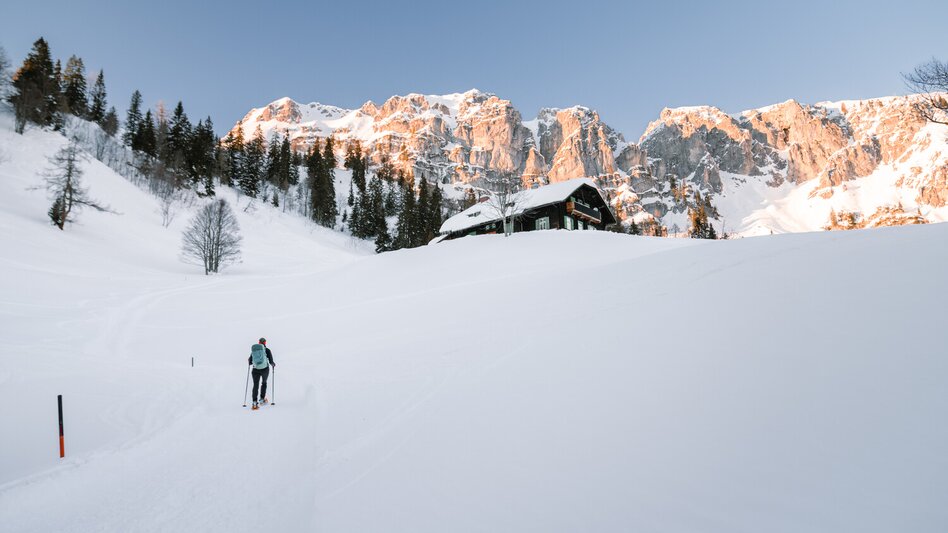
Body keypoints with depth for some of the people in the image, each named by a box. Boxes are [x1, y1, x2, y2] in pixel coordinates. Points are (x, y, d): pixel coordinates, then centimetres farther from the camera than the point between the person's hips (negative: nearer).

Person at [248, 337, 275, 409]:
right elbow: (271, 362, -5)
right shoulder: (267, 350, -3)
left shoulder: (253, 350, 5)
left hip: (255, 370, 1)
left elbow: (250, 363, 10)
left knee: (255, 385, 6)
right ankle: (262, 399, 25)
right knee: (264, 382, 24)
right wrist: (273, 364, 18)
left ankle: (255, 402, -9)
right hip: (265, 369, -1)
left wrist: (249, 360, 34)